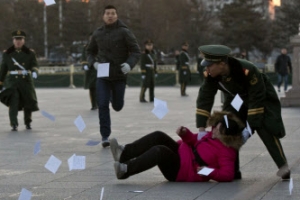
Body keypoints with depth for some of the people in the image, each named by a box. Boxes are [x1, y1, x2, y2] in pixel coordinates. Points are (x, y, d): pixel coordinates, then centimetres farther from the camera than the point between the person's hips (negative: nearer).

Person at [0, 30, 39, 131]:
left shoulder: (30, 53, 5)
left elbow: (34, 65, -6)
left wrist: (34, 71, -30)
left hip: (26, 81, 1)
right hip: (13, 81, -1)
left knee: (28, 102, 9)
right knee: (13, 102, -20)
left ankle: (28, 122, 33)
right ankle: (14, 125, -22)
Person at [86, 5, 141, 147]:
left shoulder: (124, 32, -7)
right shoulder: (97, 33, 3)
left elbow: (136, 51, -8)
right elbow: (90, 51, 16)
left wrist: (129, 64, -25)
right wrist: (94, 62, -4)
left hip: (119, 76, -1)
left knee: (117, 106, 12)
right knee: (102, 105, -8)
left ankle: (113, 97, 49)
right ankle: (105, 136, -1)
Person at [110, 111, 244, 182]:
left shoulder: (226, 152, -15)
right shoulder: (212, 136, 11)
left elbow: (228, 175, -22)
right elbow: (195, 141, 22)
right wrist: (186, 134, 4)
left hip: (184, 171, -9)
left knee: (160, 151, -31)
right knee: (158, 137, -8)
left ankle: (125, 170, -32)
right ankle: (124, 153, -19)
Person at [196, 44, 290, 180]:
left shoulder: (247, 70, -38)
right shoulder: (211, 75, -23)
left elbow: (257, 100, -32)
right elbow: (204, 99, -18)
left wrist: (250, 128, -32)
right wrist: (201, 129, -24)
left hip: (262, 100, -5)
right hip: (236, 101, 6)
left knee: (266, 130, -23)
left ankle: (283, 166, -13)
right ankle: (233, 170, 2)